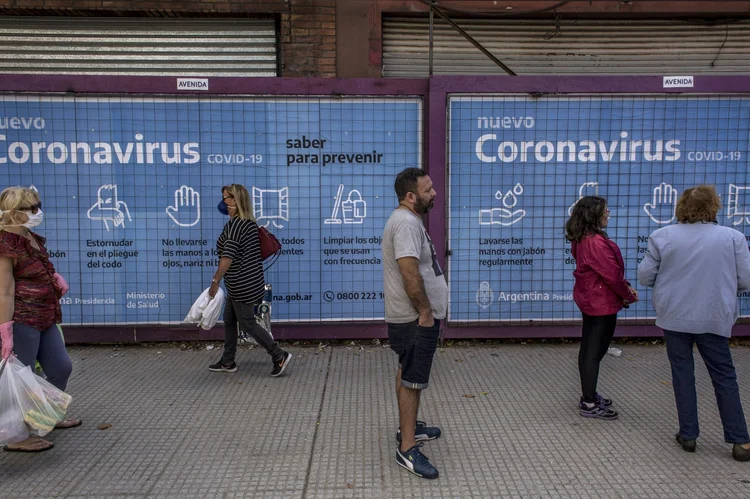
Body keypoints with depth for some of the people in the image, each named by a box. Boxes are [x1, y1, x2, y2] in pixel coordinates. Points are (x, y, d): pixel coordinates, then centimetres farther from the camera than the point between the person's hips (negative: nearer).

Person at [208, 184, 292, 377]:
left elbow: (228, 256, -27)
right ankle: (227, 362, 26)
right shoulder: (250, 223, 8)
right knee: (229, 320, 17)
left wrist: (215, 281, -25)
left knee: (247, 323, -1)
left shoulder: (234, 225, -19)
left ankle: (279, 356, 2)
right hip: (251, 281, 10)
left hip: (242, 285, -10)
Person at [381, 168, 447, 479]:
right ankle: (407, 449, 4)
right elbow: (409, 272, -31)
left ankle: (408, 427, 36)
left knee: (409, 375, 21)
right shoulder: (407, 223, -21)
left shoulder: (408, 220, 14)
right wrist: (425, 311, -22)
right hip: (416, 319, -11)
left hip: (414, 317, 11)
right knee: (412, 380, -4)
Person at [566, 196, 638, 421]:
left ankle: (588, 396, 30)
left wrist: (625, 286, 2)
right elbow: (612, 273, -20)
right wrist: (629, 294, -4)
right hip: (602, 303, -10)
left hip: (590, 299, 10)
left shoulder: (582, 239, 8)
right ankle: (590, 405, 7)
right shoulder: (596, 242, -24)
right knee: (595, 352, -2)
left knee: (588, 350, 17)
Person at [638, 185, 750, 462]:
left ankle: (688, 435, 19)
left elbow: (645, 277, -3)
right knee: (724, 377, 11)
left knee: (682, 374, 12)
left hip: (674, 317, 0)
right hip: (714, 319, 0)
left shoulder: (662, 237, -6)